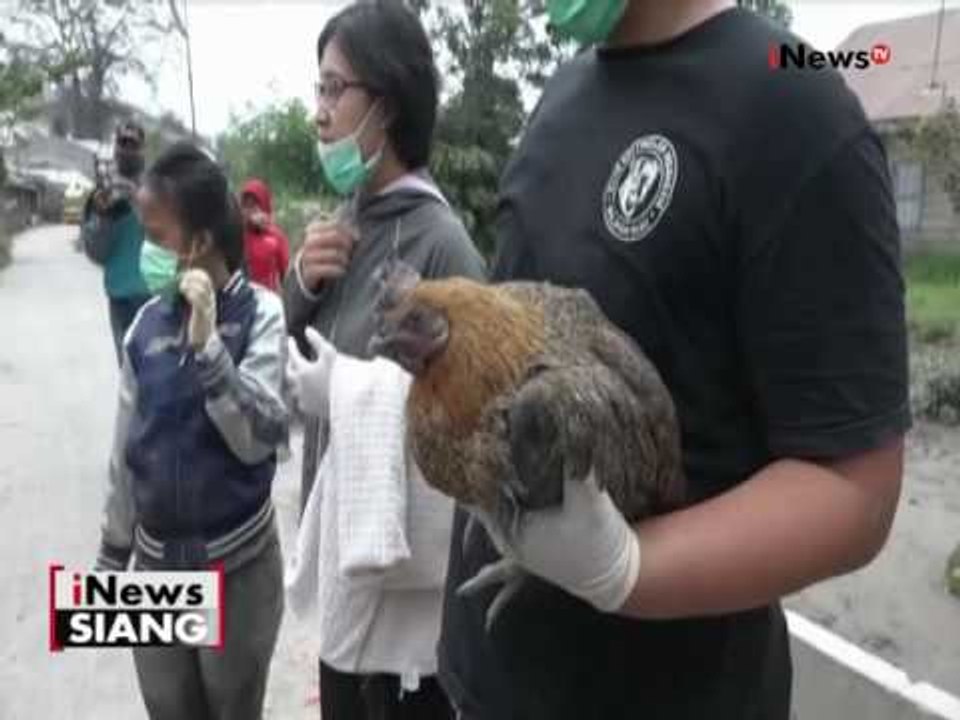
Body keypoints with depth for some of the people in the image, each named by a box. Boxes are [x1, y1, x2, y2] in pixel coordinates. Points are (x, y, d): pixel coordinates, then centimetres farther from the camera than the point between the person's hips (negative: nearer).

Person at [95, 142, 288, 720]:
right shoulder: (148, 322, -2)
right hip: (156, 561, 4)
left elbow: (257, 439, -20)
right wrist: (112, 555, 13)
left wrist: (207, 341, -28)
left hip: (238, 562, -3)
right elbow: (127, 448, 6)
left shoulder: (259, 312, -12)